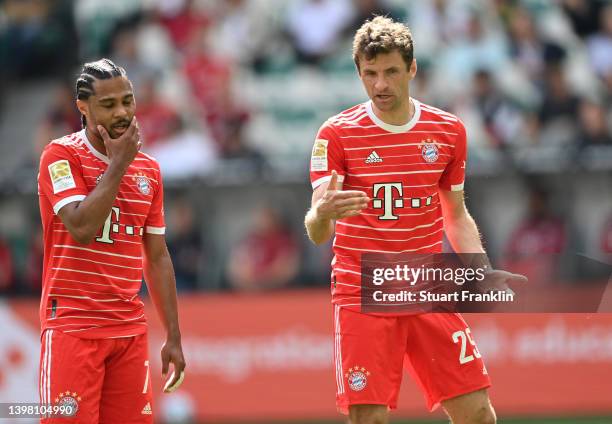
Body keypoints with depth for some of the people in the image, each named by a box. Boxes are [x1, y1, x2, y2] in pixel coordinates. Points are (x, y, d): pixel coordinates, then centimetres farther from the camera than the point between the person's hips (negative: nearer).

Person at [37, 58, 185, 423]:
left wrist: (174, 337, 12)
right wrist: (118, 163, -13)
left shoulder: (148, 169, 12)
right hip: (72, 325, -5)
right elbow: (82, 228, -21)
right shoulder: (61, 156, -6)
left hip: (130, 330, 5)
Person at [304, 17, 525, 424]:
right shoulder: (337, 134, -5)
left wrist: (484, 272, 3)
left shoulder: (449, 130, 5)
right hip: (362, 295, -3)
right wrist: (322, 214, -34)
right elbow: (317, 234, -10)